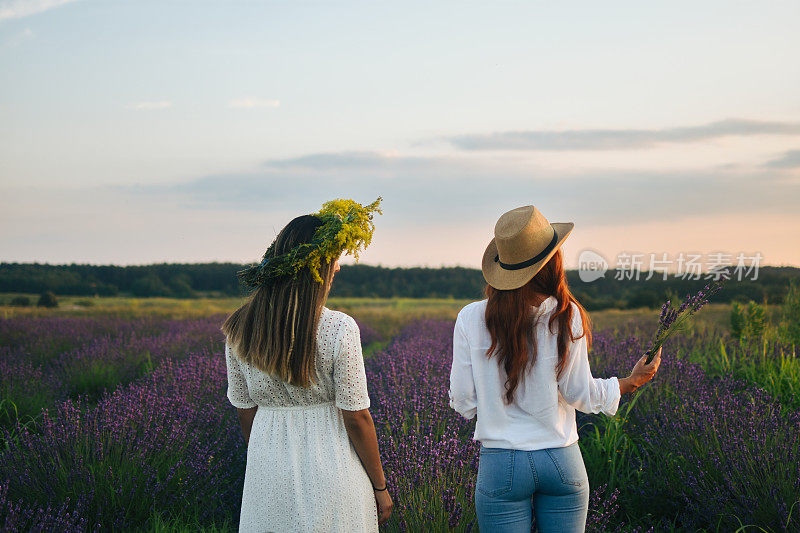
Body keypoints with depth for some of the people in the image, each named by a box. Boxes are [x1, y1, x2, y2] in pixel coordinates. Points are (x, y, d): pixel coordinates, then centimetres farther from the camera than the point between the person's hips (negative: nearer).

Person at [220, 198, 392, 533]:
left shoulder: (239, 329, -3)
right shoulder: (339, 329, -16)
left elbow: (245, 412, 5)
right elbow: (356, 418, -12)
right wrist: (380, 486, -1)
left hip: (268, 477, 4)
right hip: (331, 472, -4)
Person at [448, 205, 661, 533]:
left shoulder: (471, 319, -8)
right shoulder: (567, 317, -8)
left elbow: (464, 404, -3)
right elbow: (579, 394, -3)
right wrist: (633, 381, 13)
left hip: (501, 466, 0)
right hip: (563, 460, 1)